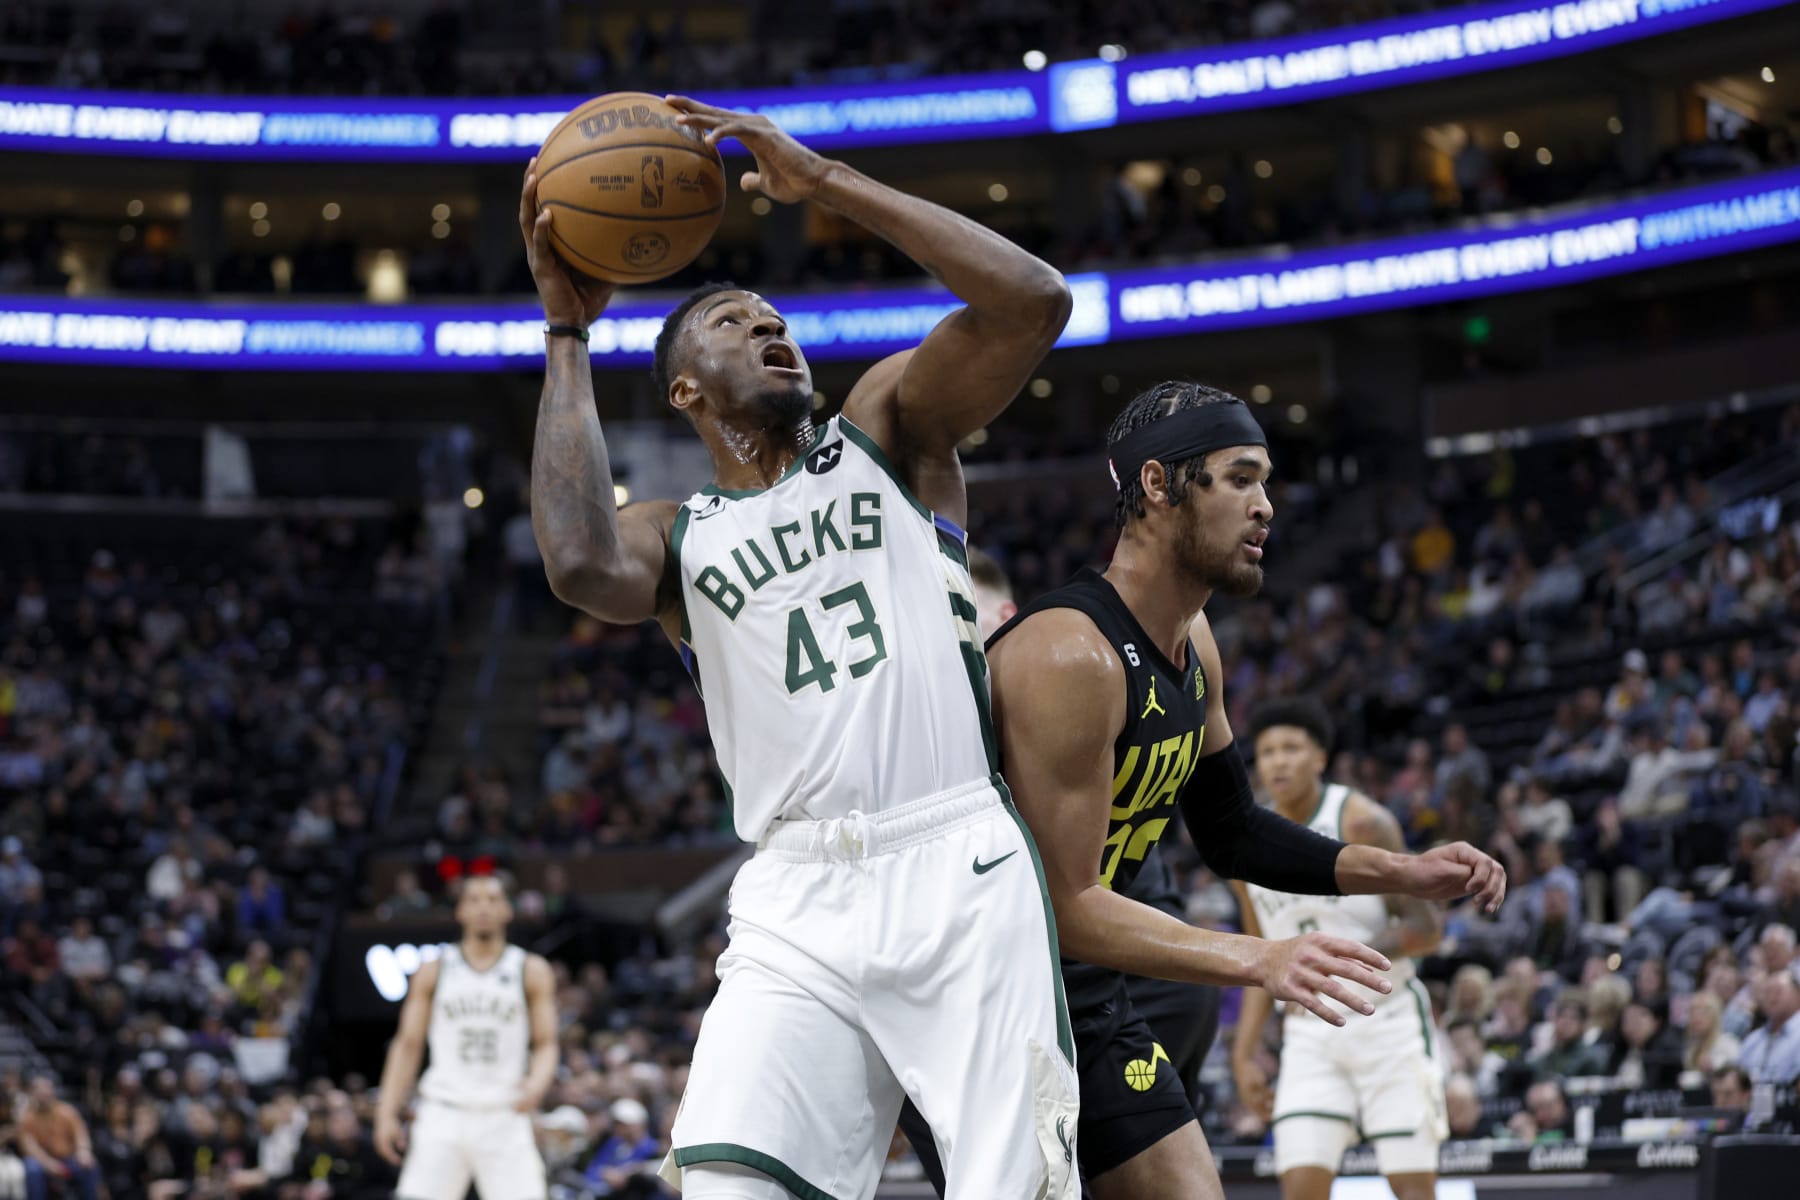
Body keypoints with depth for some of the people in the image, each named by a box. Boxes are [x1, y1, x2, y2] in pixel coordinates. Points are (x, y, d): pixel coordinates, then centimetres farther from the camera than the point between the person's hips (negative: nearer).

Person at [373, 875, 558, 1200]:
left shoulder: (531, 971, 5)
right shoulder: (434, 972, 8)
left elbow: (546, 1045, 3)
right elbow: (408, 1045, 9)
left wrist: (537, 1084, -19)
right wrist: (387, 1113, 0)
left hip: (504, 1120, 0)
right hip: (443, 1116, 0)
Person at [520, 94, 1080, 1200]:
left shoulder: (887, 426, 15)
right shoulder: (676, 538, 16)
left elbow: (1034, 302, -3)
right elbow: (582, 566, -11)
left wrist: (824, 180, -4)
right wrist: (569, 332, -2)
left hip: (961, 872, -1)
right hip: (800, 906, 1)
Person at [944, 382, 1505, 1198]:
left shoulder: (1192, 644, 6)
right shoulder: (1069, 655, -25)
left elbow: (1229, 834, 18)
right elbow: (1065, 905, -26)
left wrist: (1403, 875, 7)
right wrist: (1259, 960, -33)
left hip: (1089, 1001, 10)